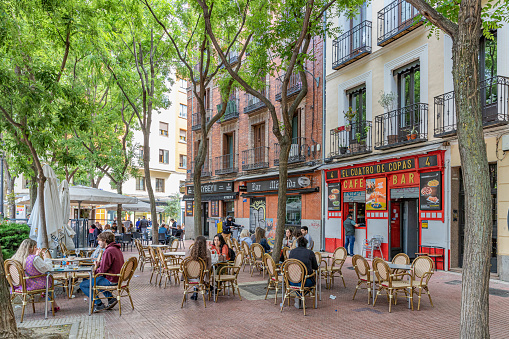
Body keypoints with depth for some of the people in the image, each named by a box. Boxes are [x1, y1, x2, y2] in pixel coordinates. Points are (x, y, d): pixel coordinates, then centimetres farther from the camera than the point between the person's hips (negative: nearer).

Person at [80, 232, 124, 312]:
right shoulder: (116, 249, 10)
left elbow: (103, 270, -21)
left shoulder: (108, 251, -22)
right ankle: (111, 298, 19)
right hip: (117, 278, 10)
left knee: (83, 285, -2)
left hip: (110, 280, -10)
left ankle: (99, 304, 2)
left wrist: (95, 271, -1)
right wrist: (99, 264, 7)